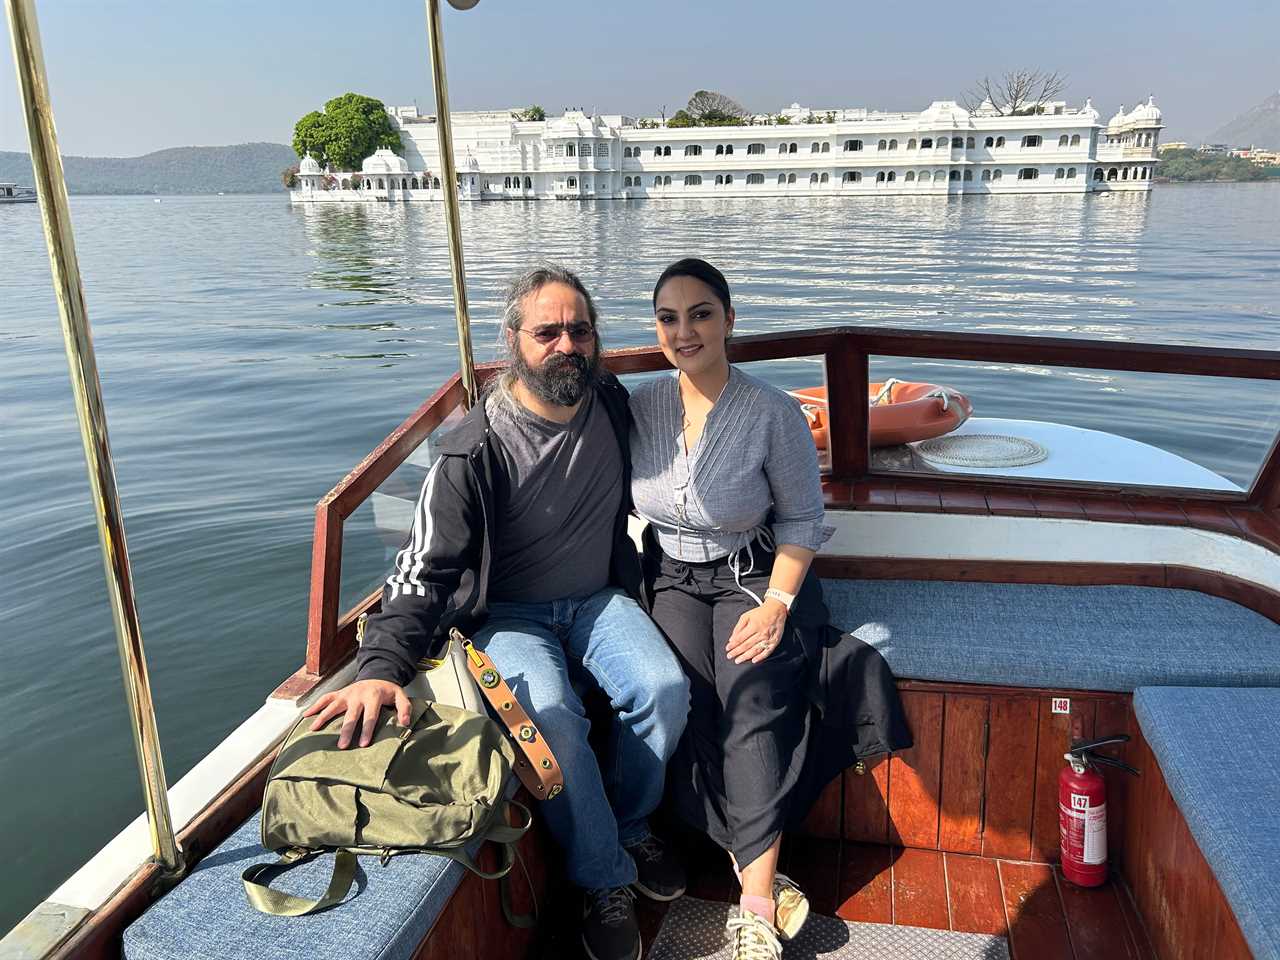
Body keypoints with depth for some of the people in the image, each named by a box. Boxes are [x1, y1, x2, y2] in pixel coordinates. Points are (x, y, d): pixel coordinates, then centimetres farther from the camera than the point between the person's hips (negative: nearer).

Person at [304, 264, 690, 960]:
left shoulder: (613, 406, -1)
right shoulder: (477, 448, -18)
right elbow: (426, 568, -20)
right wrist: (382, 667, -34)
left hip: (598, 600, 4)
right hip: (510, 614, -4)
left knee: (664, 687, -22)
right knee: (553, 716, -32)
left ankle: (629, 826, 7)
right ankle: (605, 882, -7)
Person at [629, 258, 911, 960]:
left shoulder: (773, 413, -11)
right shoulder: (639, 407, -3)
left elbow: (802, 520, -4)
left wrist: (777, 604, -14)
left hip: (755, 576, -2)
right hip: (671, 578, 3)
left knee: (754, 706, -24)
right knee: (685, 711, -21)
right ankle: (765, 885, -11)